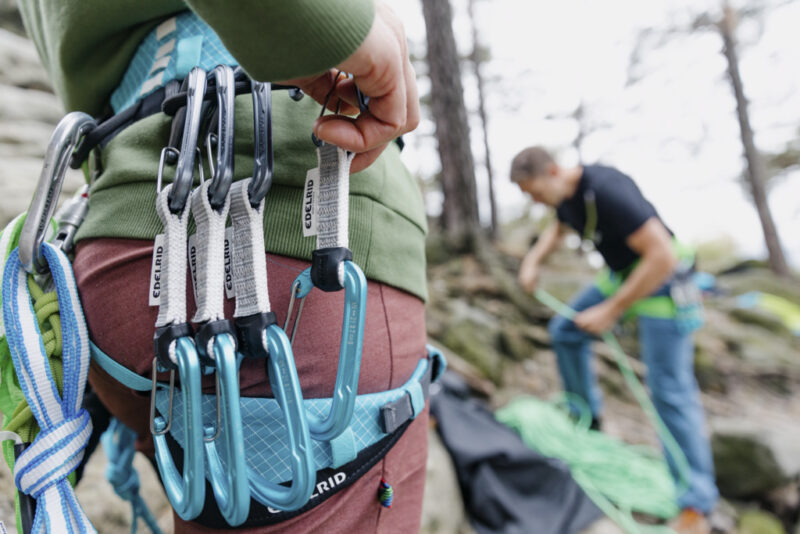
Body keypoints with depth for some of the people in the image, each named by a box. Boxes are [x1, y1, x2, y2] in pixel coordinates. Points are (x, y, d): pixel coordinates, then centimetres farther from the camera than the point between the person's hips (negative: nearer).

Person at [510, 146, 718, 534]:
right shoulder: (566, 194, -1)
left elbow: (663, 255, -32)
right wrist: (533, 260, 4)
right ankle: (587, 419, 29)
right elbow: (558, 228, 23)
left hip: (659, 282, -9)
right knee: (565, 332, 12)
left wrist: (611, 311, -26)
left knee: (671, 391, -8)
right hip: (620, 274, 9)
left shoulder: (605, 190, -31)